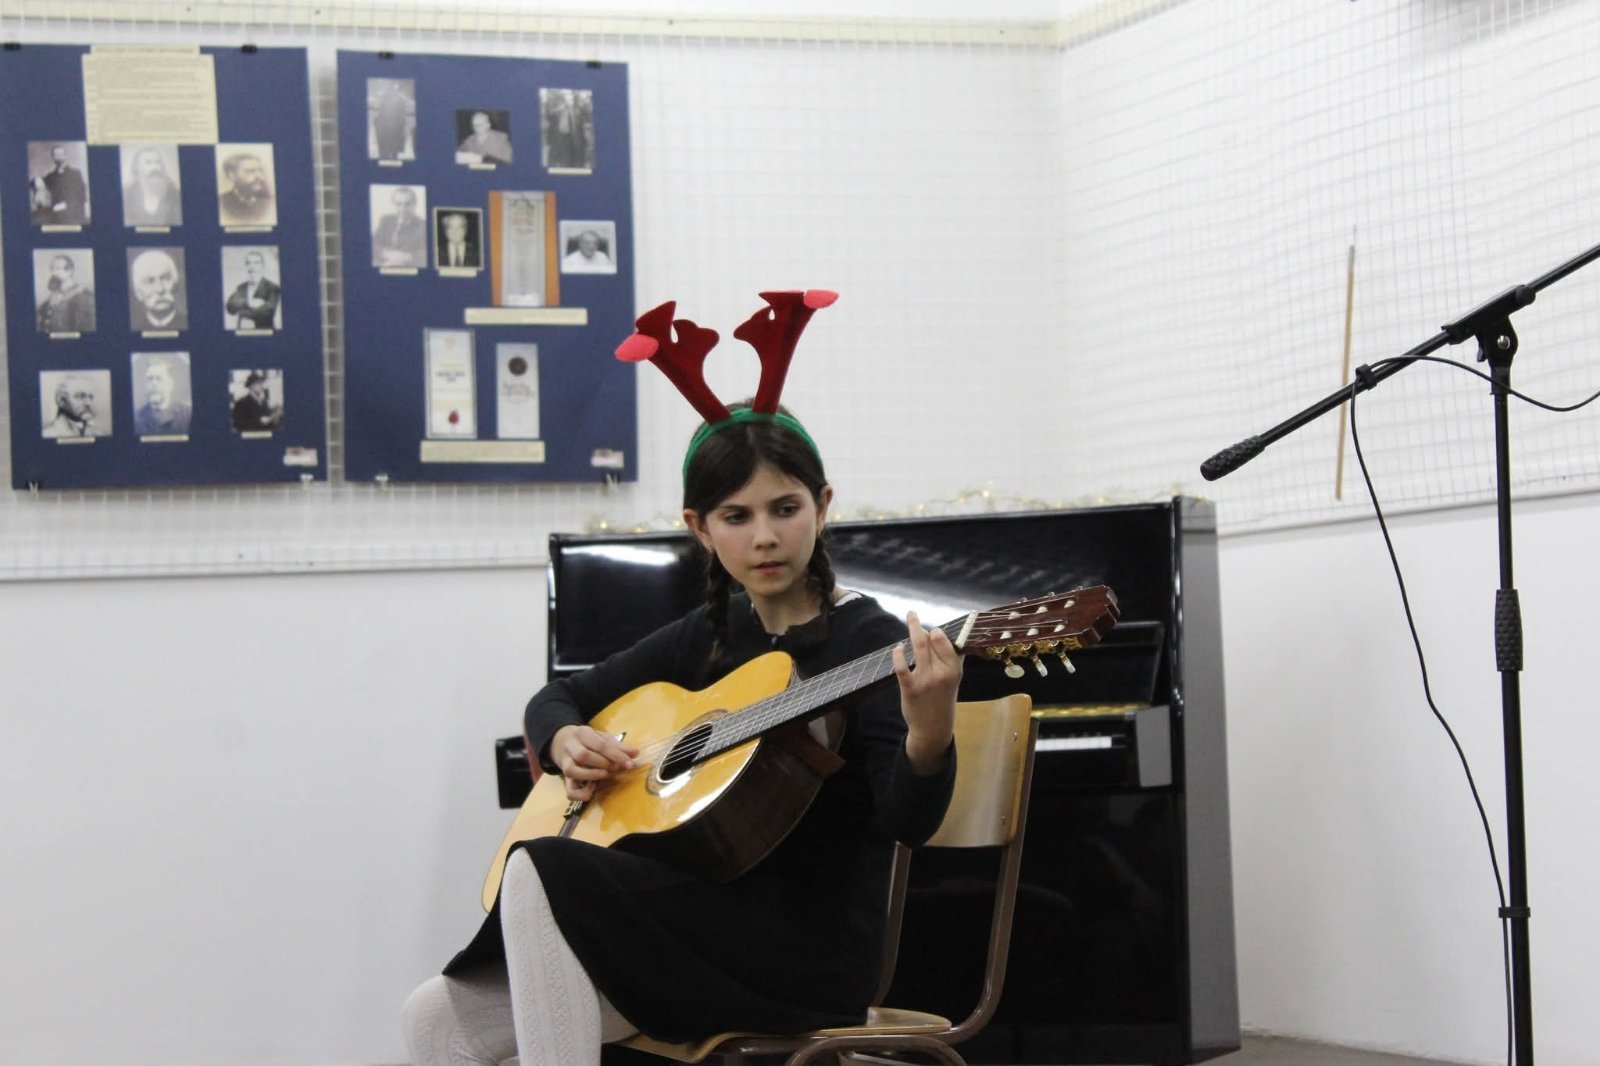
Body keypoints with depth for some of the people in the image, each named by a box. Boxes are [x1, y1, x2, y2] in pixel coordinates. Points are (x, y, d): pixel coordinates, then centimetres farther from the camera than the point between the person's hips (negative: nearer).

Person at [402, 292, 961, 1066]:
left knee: (542, 871, -27)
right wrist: (565, 741, 0)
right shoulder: (708, 636, 13)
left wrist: (929, 737, -41)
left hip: (809, 952, -7)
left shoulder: (870, 642, -6)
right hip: (702, 926, 7)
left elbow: (909, 822, -19)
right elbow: (556, 698, 24)